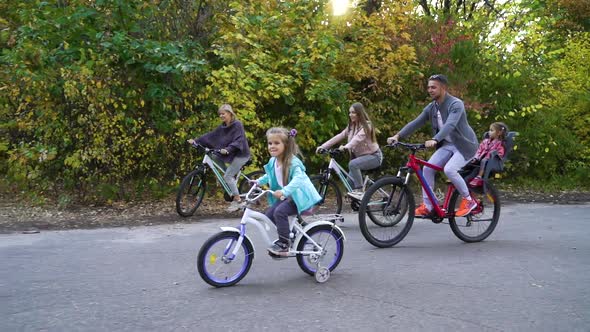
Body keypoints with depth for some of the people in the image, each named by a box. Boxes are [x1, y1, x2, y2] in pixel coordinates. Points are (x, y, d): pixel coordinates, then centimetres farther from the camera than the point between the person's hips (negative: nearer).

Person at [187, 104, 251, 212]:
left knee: (227, 176, -13)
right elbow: (211, 135, 1)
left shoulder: (237, 124, -16)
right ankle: (232, 179, 8)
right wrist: (196, 140, -8)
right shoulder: (223, 127, 6)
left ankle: (237, 200, 0)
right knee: (214, 156, -1)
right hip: (230, 153, 8)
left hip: (241, 154, -8)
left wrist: (227, 149, -42)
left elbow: (238, 141, -28)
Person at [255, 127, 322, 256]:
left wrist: (284, 191, -49)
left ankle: (284, 244, -16)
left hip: (299, 196, -8)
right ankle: (286, 237, 17)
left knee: (280, 212, -27)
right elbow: (270, 176, 24)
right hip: (285, 197, 8)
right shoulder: (273, 161, 2)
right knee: (269, 214, -2)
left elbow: (298, 178, -38)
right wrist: (259, 181, 13)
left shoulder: (293, 162, -22)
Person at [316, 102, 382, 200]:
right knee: (350, 181, -3)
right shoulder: (351, 127, 7)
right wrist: (323, 146, -12)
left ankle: (359, 191, -27)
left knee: (353, 164, -33)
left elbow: (358, 138, -34)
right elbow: (338, 137, -2)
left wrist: (346, 147, -51)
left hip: (373, 156, -8)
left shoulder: (366, 126, -16)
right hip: (361, 156, 8)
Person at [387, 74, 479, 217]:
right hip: (447, 145, 7)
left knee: (449, 169, -27)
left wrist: (434, 140, -52)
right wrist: (397, 135, -17)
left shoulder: (456, 104, -21)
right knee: (428, 168, -9)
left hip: (464, 145, -7)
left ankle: (468, 201, -6)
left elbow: (450, 125, -37)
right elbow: (416, 123, -4)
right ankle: (427, 206, -1)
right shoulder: (431, 107, 2)